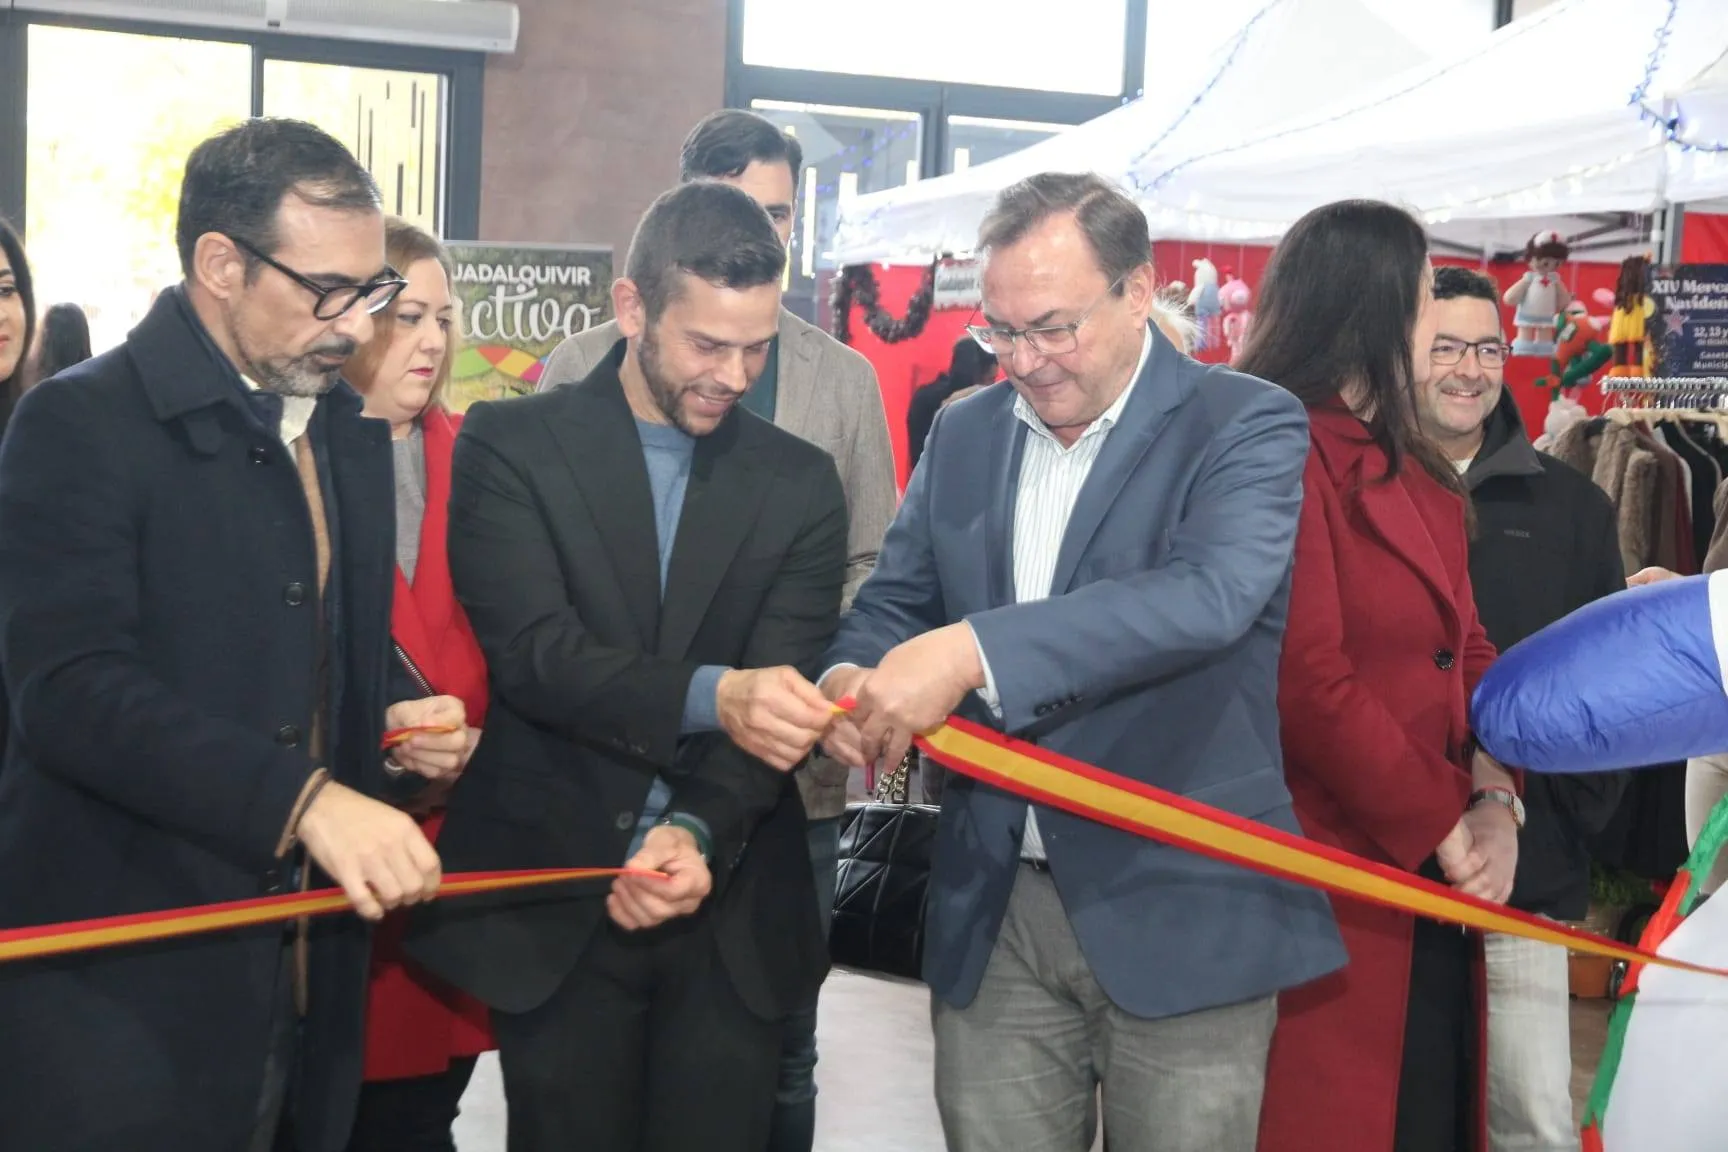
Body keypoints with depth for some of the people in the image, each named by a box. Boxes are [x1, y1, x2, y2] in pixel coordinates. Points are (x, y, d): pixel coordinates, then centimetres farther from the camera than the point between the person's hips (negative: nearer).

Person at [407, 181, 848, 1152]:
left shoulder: (801, 482, 5)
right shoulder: (514, 446, -2)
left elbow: (785, 696, -5)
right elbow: (536, 653, -15)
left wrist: (698, 832, -22)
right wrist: (710, 696, -31)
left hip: (734, 916, 2)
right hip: (554, 906, -2)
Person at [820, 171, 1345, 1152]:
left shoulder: (1245, 427, -8)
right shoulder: (964, 434, 10)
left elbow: (1211, 593, -25)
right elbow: (894, 601, 13)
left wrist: (972, 652, -34)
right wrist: (855, 678, -13)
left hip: (1181, 916, -4)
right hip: (992, 913, 4)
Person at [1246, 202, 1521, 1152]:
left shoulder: (1421, 474, 15)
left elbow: (1465, 651, 13)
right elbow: (1308, 682, -21)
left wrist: (1496, 803, -4)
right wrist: (1446, 827, -14)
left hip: (1432, 882, 9)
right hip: (1326, 877, -9)